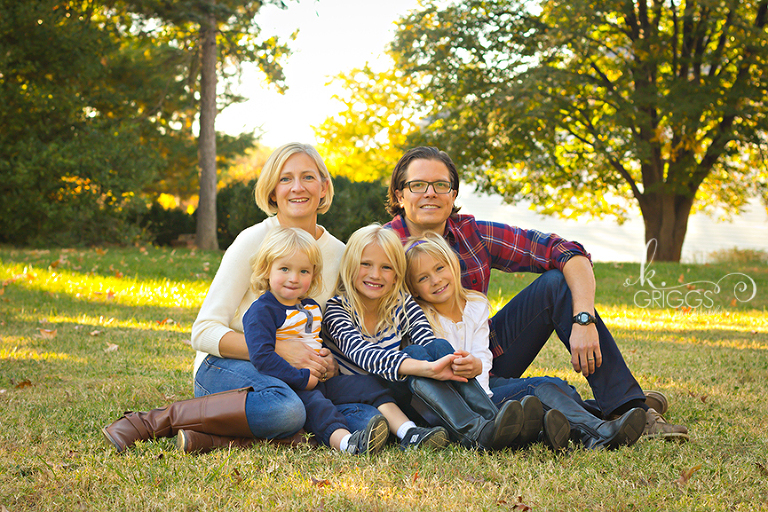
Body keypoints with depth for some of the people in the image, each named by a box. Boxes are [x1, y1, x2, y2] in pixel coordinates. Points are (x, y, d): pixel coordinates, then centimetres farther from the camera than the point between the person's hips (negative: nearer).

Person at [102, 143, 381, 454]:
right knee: (285, 409, -40)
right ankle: (157, 421, -21)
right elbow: (204, 332, -13)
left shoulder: (339, 253, 6)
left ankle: (219, 436, -24)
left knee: (370, 419, -24)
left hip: (290, 378, 6)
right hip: (225, 367, -6)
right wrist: (278, 349, -25)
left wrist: (328, 362, -7)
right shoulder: (254, 242, -9)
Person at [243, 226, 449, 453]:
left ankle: (408, 433, -19)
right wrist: (304, 378, -23)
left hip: (319, 381, 9)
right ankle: (347, 441, -66)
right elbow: (261, 356, -22)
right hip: (288, 386, -9)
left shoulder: (311, 308, 19)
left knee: (368, 383, -3)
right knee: (315, 403, -37)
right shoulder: (262, 311, -9)